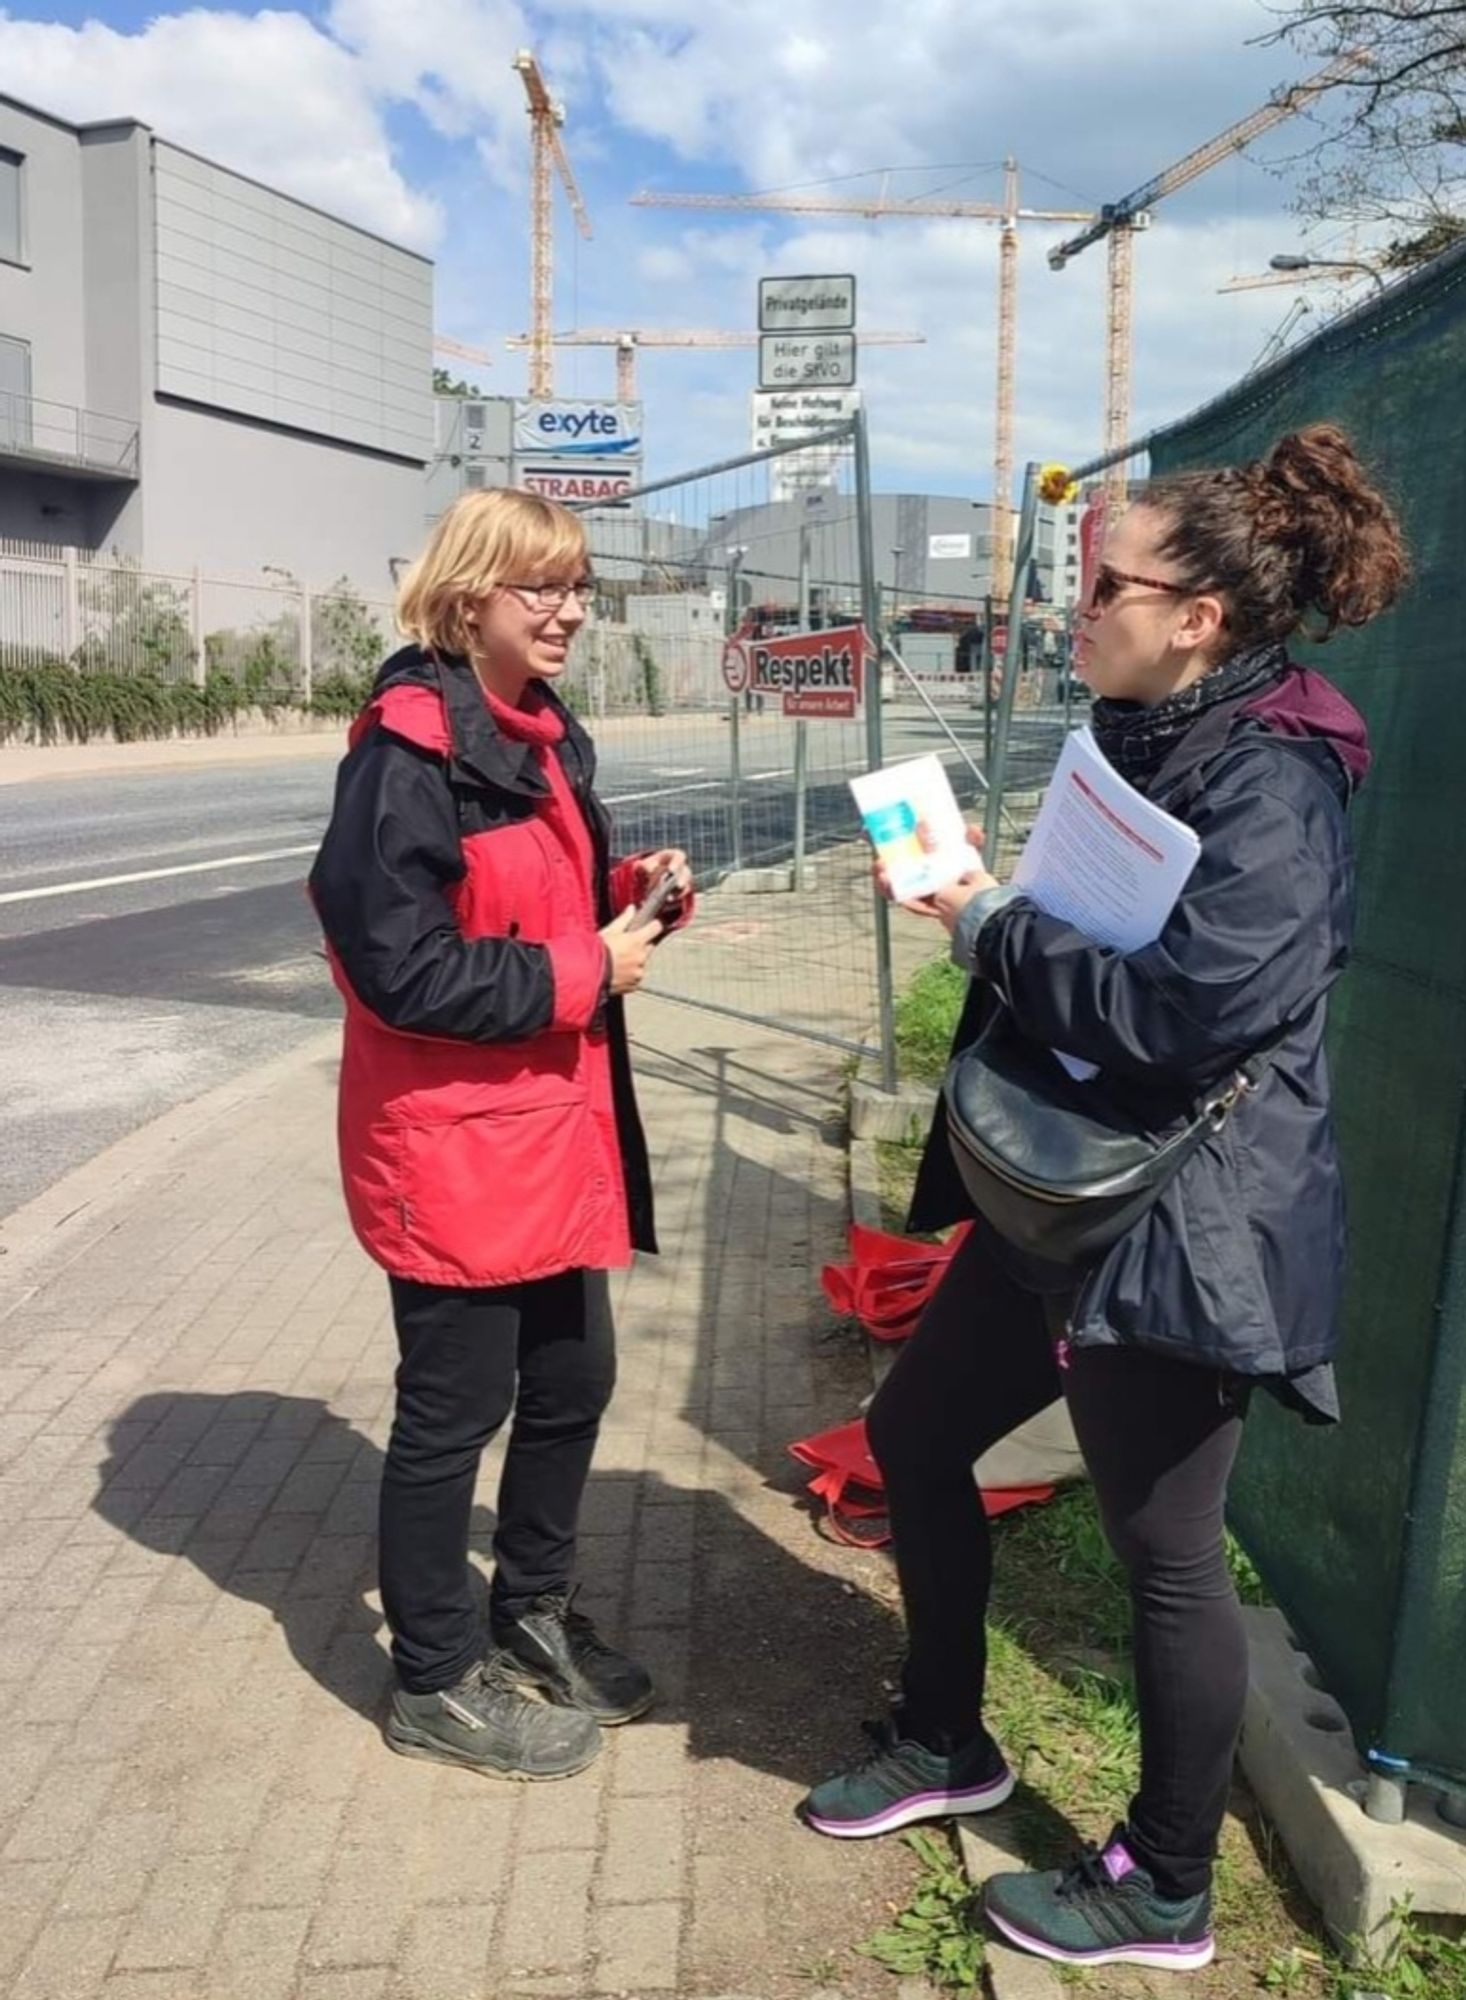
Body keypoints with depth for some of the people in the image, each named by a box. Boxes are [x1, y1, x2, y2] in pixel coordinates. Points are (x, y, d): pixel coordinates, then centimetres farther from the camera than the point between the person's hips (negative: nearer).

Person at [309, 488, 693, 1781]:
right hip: (453, 1147, -9)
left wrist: (633, 893, 0)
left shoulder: (544, 737, 11)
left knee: (573, 1383, 19)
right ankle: (436, 1682, 27)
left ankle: (532, 1615, 41)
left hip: (555, 1130, 9)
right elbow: (402, 970, -24)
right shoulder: (412, 753, -18)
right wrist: (583, 975, -18)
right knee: (453, 1412, 6)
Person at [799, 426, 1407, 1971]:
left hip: (1184, 1230, -10)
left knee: (1165, 1552, 6)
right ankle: (945, 1744, 39)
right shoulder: (1148, 746, 10)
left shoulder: (1268, 782, -19)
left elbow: (1184, 1012, -29)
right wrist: (985, 899, 2)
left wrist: (991, 926, -18)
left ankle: (1166, 1892, 29)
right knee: (913, 1433, 18)